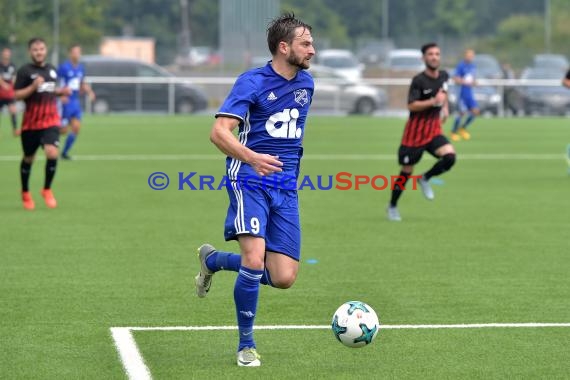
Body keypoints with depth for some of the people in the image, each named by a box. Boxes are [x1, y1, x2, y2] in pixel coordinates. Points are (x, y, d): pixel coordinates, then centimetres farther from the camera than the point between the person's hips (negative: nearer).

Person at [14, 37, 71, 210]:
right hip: (31, 123, -3)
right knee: (28, 158, 11)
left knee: (52, 153, -17)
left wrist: (61, 92, 5)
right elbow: (17, 95, -13)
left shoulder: (51, 69, 10)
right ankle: (25, 193, 32)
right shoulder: (24, 71, -8)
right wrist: (33, 87, -25)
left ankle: (47, 190, 3)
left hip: (50, 121, 3)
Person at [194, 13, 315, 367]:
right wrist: (251, 157, -35)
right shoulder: (252, 82, -9)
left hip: (286, 186, 6)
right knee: (255, 258, -24)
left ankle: (213, 260, 26)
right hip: (250, 179, -6)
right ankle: (247, 344, -3)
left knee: (284, 278, -2)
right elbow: (219, 132, -19)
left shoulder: (306, 83, 11)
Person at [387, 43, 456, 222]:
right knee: (407, 171, 3)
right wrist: (433, 101, -33)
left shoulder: (444, 76, 3)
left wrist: (445, 107, 17)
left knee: (449, 157, -20)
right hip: (415, 132, -5)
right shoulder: (418, 81, -17)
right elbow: (411, 105, -25)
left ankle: (425, 179, 7)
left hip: (434, 130, 5)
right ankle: (392, 207, 23)